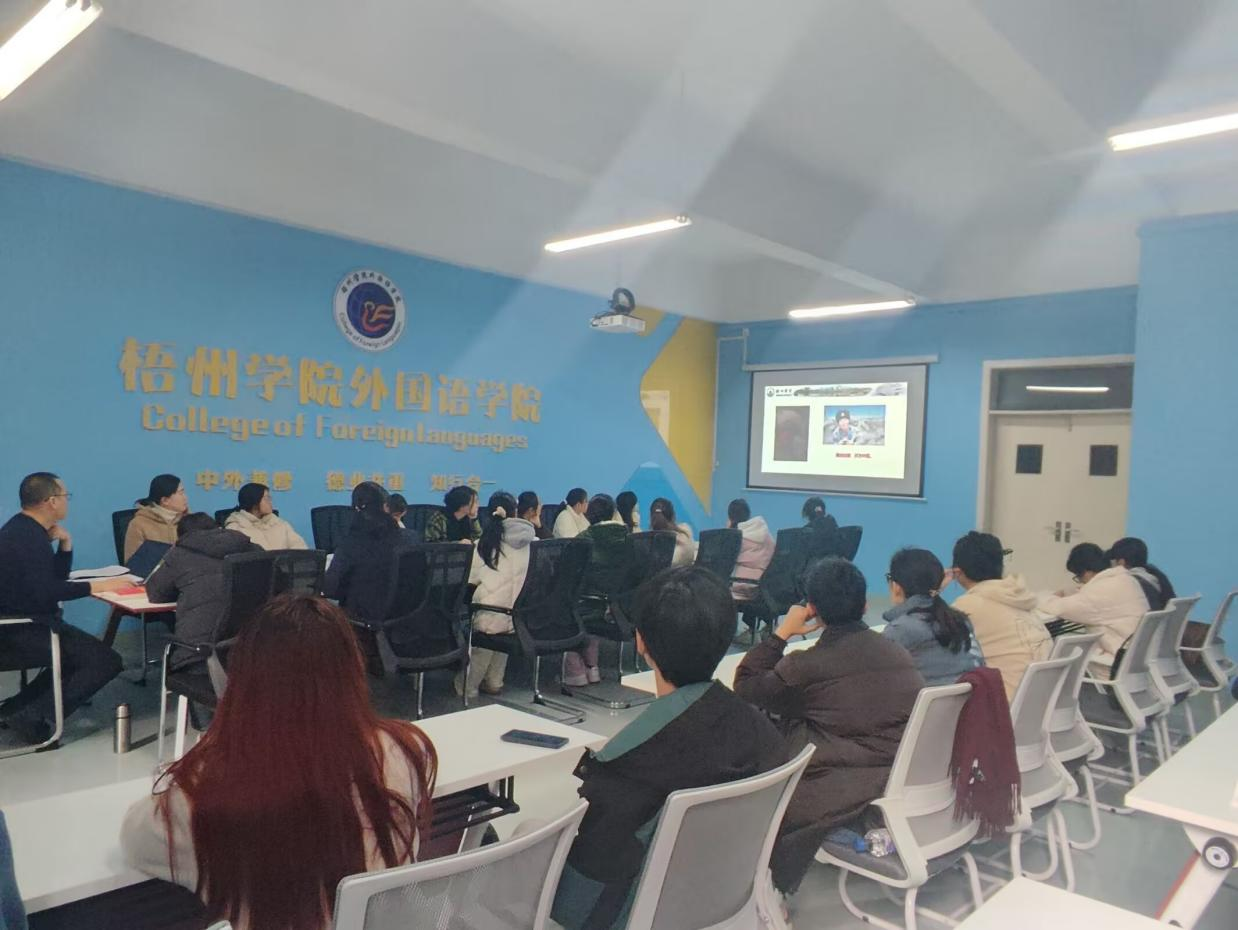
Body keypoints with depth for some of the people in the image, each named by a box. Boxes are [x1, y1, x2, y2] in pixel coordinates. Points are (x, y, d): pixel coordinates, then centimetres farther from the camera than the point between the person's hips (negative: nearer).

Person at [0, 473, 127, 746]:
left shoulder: (25, 529, 13)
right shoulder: (28, 536, -19)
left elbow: (57, 577, 16)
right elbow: (45, 592, -30)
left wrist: (65, 543, 2)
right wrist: (95, 586, -22)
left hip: (22, 623, 11)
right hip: (24, 631, -11)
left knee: (83, 651, 28)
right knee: (107, 662, -14)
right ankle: (31, 714, -9)